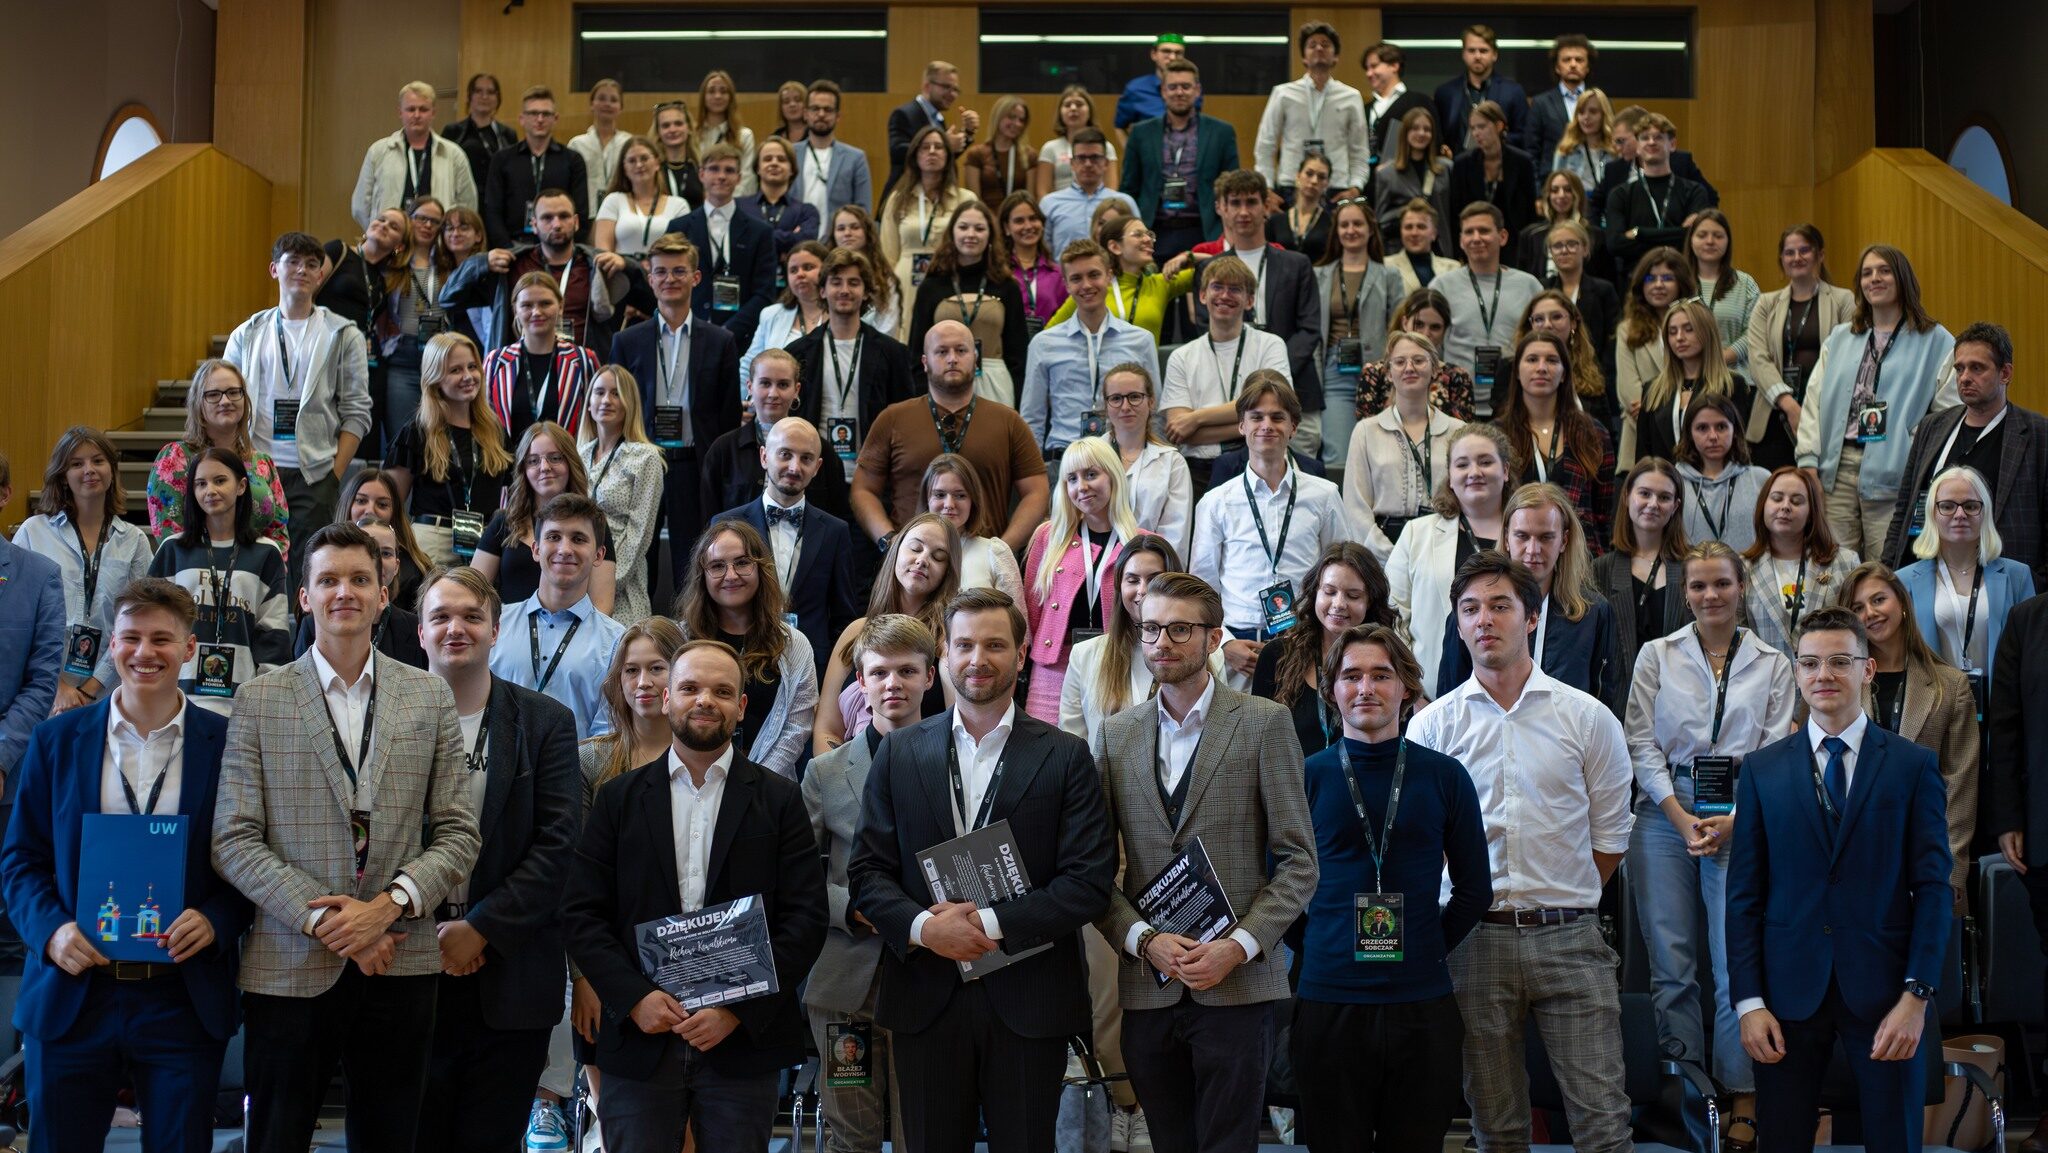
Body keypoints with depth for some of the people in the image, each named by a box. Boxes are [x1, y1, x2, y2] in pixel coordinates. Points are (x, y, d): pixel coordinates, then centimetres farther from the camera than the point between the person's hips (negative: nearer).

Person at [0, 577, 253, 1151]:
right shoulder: (56, 741, 5)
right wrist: (51, 929, -12)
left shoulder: (226, 744, 1)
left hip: (184, 1002, -1)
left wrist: (216, 920, -15)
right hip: (71, 997, 1)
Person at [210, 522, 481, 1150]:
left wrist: (390, 904, -11)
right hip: (290, 969, -1)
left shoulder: (429, 696, 9)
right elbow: (234, 839, -2)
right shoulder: (259, 700, 4)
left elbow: (457, 832, 5)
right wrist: (321, 919, -12)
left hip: (400, 964, 1)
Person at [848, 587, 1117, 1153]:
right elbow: (867, 869, 5)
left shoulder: (1066, 757, 1)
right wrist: (923, 927, -14)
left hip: (1028, 1001, -1)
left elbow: (1090, 879, -6)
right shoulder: (900, 752, 8)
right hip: (925, 997, 2)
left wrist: (992, 923, -15)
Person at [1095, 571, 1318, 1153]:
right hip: (1148, 989, 3)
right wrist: (1145, 941, -7)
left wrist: (1239, 947, -11)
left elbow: (1298, 860, -1)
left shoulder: (1263, 723, 1)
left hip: (1236, 986, -3)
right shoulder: (1117, 734, 10)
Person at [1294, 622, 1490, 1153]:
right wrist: (1311, 948, -1)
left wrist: (1433, 946, 2)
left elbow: (1474, 888, 9)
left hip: (1424, 1003, 1)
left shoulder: (1444, 776, 3)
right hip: (1328, 1002, -1)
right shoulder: (1305, 777, 1)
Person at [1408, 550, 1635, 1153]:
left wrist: (1561, 906, 7)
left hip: (1569, 939, -1)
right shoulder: (1432, 725, 4)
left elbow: (1610, 836, 8)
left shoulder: (1588, 718, 3)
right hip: (1475, 939, 1)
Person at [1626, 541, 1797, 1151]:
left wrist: (1733, 820, -8)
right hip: (1666, 810, 1)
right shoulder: (1657, 656, 8)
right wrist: (1683, 818, -7)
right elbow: (1642, 743, 3)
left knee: (1737, 963, -5)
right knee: (1671, 962, 0)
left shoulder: (1772, 664, 9)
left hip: (1742, 818, 0)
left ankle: (1742, 1099, 3)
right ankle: (1681, 1095, 8)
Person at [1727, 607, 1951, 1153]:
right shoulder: (1761, 769, 6)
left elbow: (1933, 887, -1)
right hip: (1790, 991, 1)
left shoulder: (1913, 765, 3)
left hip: (1885, 989, -1)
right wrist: (1749, 1001, -3)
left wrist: (1916, 995, -9)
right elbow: (1744, 894, 4)